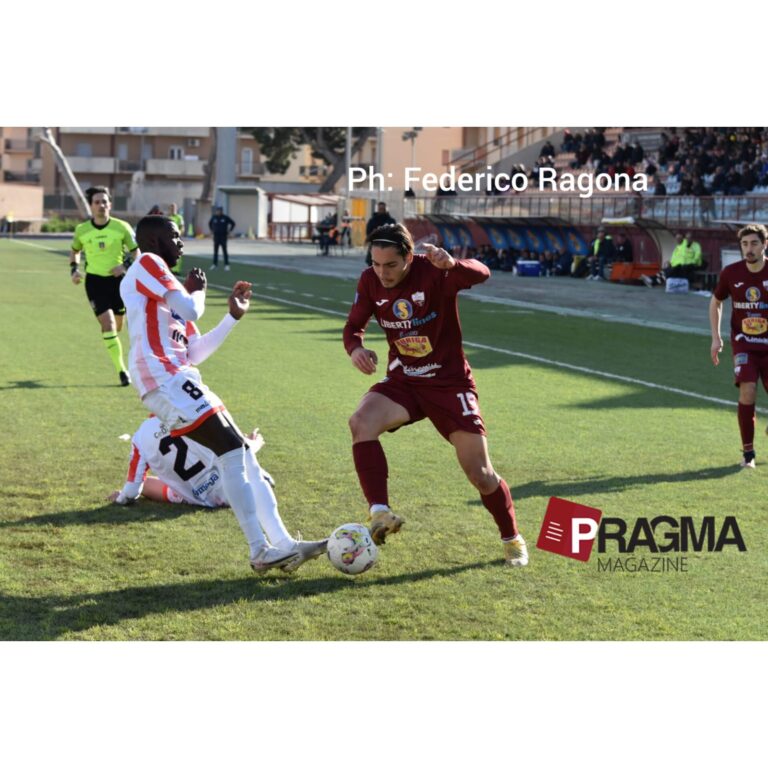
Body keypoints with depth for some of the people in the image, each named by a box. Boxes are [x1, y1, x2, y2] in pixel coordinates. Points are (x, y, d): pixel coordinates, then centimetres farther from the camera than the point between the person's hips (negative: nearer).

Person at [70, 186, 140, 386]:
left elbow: (136, 252, 0)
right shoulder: (82, 230, -3)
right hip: (94, 280, -1)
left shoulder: (122, 227, -8)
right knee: (107, 324, -14)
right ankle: (121, 370, -11)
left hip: (117, 279, 1)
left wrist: (125, 265, -18)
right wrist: (74, 269, 2)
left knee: (117, 326, 12)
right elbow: (75, 251, 17)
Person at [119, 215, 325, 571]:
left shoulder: (163, 284, 27)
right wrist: (198, 290, 7)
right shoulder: (146, 264, -1)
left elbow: (195, 353, 24)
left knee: (241, 453, 6)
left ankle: (279, 543, 5)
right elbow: (190, 310, -14)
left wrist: (233, 317, 21)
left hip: (177, 379, 10)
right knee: (232, 450, -16)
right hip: (164, 378, -10)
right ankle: (260, 550, -17)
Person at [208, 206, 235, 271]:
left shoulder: (225, 217, -6)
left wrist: (229, 231, 1)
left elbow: (233, 223, 3)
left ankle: (226, 265, -5)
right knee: (215, 251, 8)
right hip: (216, 237, 3)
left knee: (224, 251, -6)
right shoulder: (214, 217, 2)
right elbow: (210, 223, 22)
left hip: (223, 237, -3)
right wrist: (212, 230, 14)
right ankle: (215, 264, 17)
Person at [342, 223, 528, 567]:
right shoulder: (370, 282, -6)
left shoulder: (433, 271, -20)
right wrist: (356, 348, -18)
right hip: (402, 382, 3)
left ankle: (512, 539, 23)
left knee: (480, 474, -3)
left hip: (449, 383, -3)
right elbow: (354, 326, 6)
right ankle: (380, 513, -27)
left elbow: (480, 274, -38)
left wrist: (453, 265, -60)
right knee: (361, 422, -29)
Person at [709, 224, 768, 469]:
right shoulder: (730, 273, -6)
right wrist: (716, 337, 4)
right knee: (747, 390, -20)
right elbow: (715, 303, 11)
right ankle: (748, 451, -8)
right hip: (743, 341, 0)